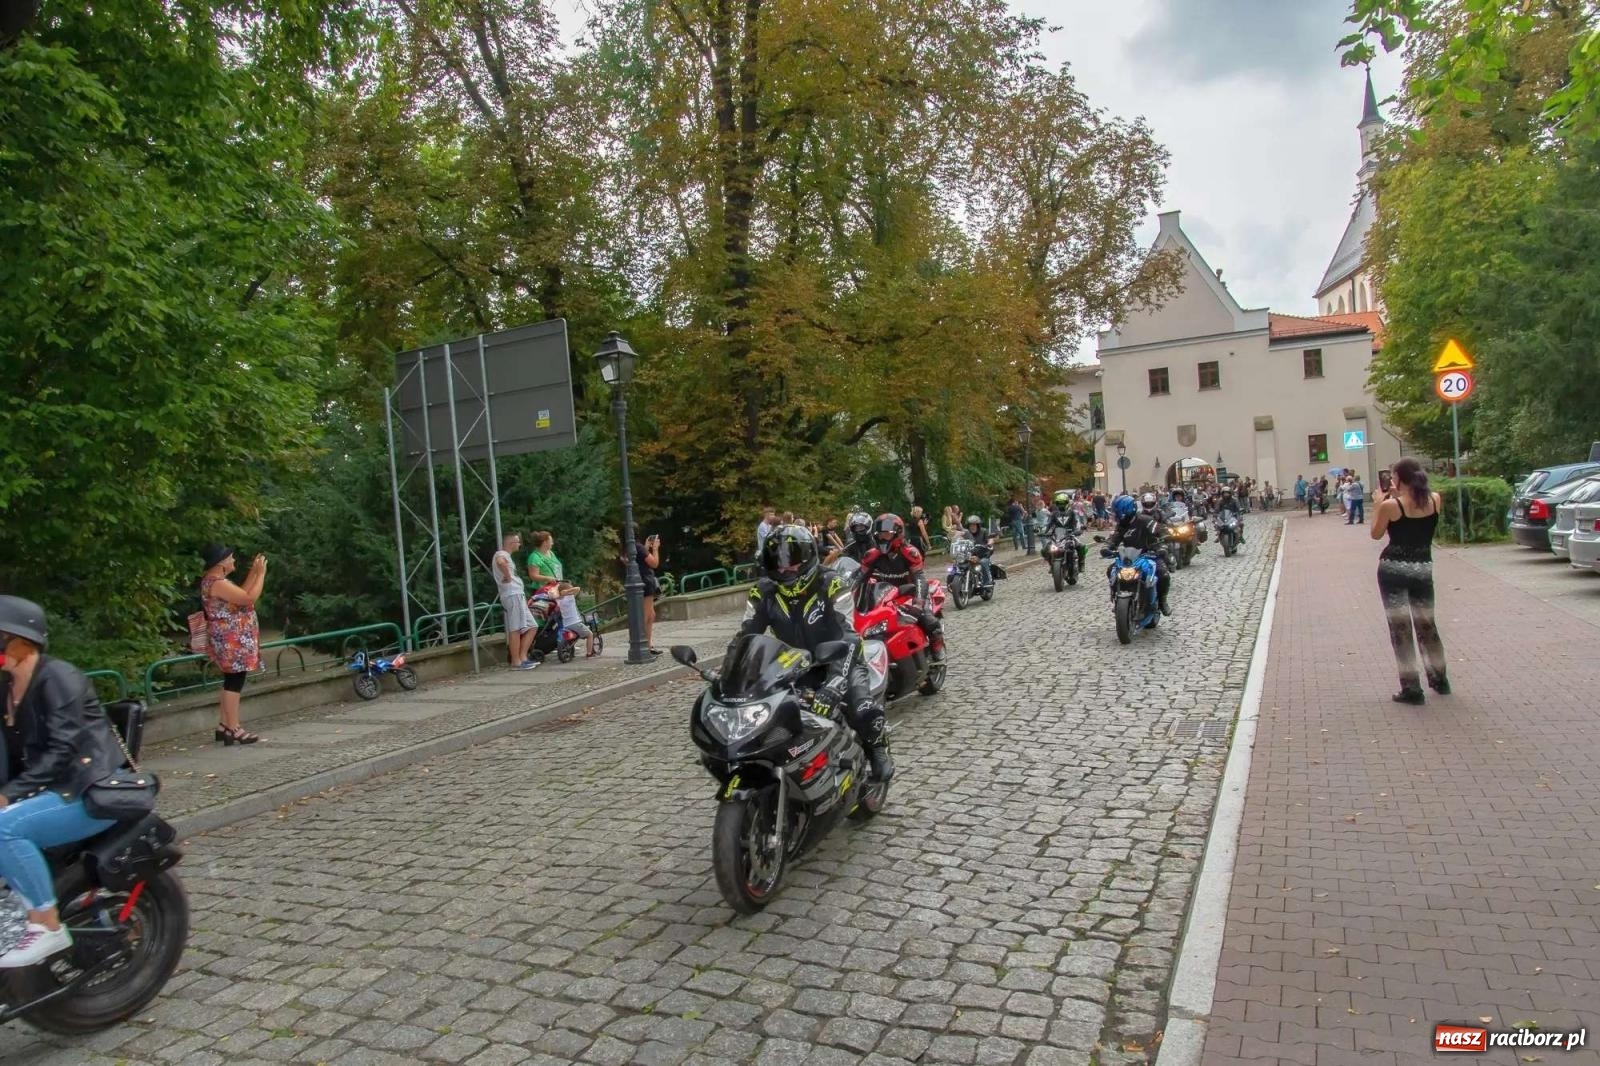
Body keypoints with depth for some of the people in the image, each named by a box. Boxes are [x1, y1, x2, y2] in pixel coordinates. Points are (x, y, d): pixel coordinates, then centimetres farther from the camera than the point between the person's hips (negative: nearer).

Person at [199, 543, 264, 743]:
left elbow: (241, 594, 19)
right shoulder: (217, 583, -19)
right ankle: (233, 730, -5)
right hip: (232, 641, -11)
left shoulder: (217, 580, 14)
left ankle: (224, 727, 19)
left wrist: (253, 572, 15)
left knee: (231, 682, 14)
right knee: (234, 683, -8)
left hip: (232, 640, 11)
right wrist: (261, 573, -14)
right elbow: (249, 598, -23)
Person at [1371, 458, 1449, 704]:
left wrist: (1379, 504, 7)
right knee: (1426, 624, 20)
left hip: (1394, 569, -4)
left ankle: (1411, 689, 3)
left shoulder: (1390, 506, -14)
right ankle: (1439, 679, 32)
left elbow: (1376, 534, 1)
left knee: (1400, 628, 2)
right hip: (1423, 568, 4)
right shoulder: (1435, 499, -2)